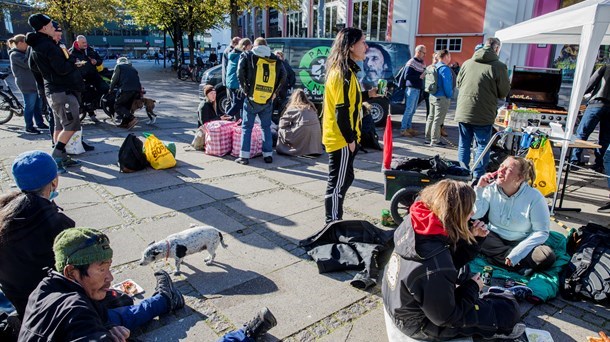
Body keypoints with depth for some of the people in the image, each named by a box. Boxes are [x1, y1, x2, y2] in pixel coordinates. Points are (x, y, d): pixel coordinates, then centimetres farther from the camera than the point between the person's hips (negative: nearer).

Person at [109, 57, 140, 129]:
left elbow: (114, 79, 8)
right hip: (137, 90, 6)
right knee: (127, 106, 18)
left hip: (126, 89, -6)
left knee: (118, 106, 2)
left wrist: (111, 89, 22)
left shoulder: (119, 66, 14)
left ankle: (131, 118, -17)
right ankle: (124, 122, 14)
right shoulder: (133, 68, 30)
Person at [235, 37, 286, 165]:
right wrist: (275, 92, 6)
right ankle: (268, 155, 15)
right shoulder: (274, 59, 10)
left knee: (247, 127, 6)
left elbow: (240, 73, -11)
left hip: (252, 99, -2)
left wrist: (245, 89, -3)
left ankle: (244, 156, 3)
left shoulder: (247, 56, 3)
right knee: (266, 127, 14)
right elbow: (283, 76, 2)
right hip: (268, 100, 2)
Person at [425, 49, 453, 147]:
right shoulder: (445, 68, -16)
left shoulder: (434, 67, 11)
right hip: (442, 98, -9)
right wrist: (450, 95, -8)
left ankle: (428, 136, 26)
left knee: (431, 117, 17)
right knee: (438, 119, -5)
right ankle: (435, 140, -2)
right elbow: (447, 84, -20)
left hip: (432, 96, 9)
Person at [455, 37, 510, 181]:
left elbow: (458, 83, 15)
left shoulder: (467, 63, 3)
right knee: (482, 145, 8)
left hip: (463, 112, 4)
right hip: (483, 115, -4)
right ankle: (477, 177, 8)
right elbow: (504, 92, -1)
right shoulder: (499, 66, -9)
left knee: (464, 144, 13)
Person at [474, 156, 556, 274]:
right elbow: (475, 215, -12)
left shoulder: (534, 197, -15)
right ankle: (521, 266, -24)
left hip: (520, 243, -3)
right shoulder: (492, 189, -8)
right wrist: (479, 188, -22)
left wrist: (516, 254, -26)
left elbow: (542, 232, -15)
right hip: (494, 239, 3)